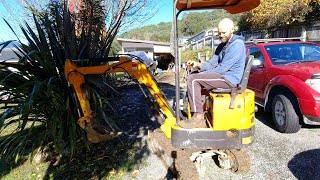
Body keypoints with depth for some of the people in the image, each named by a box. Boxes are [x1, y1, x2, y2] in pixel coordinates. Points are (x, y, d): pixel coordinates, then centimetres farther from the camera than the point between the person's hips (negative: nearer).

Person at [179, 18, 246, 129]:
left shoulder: (237, 44, -13)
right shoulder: (222, 46, 17)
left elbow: (222, 68, -20)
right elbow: (212, 64, 13)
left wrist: (203, 74, -12)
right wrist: (198, 65, -7)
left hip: (229, 79, -10)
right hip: (223, 77, 10)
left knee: (193, 79, -19)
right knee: (193, 79, 9)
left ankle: (198, 118, -18)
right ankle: (195, 113, 4)